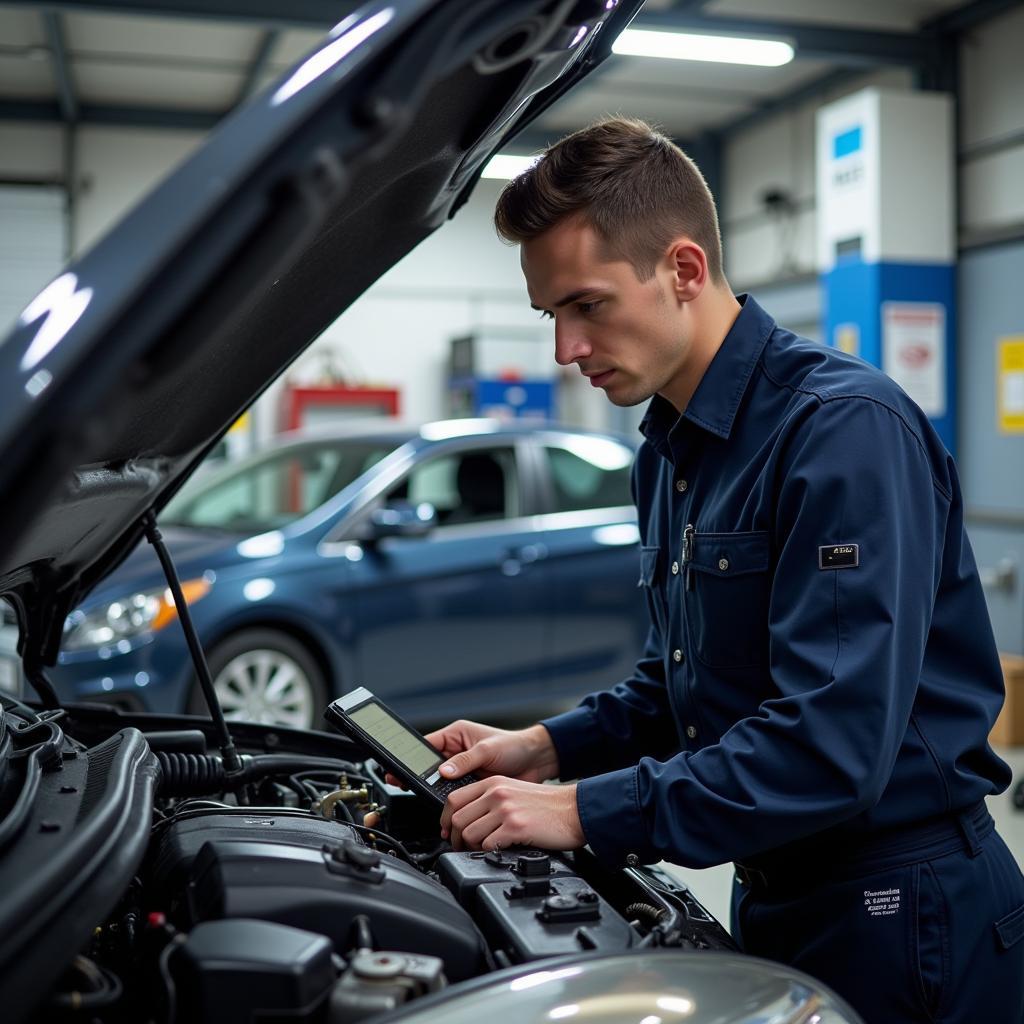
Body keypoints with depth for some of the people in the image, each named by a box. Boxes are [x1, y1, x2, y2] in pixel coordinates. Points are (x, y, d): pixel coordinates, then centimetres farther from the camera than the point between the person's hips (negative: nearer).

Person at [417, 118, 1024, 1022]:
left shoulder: (845, 428, -22)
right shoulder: (670, 451, 7)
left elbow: (832, 744, -29)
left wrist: (584, 811, -24)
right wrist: (552, 748, 0)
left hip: (905, 921, -8)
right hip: (776, 903, 8)